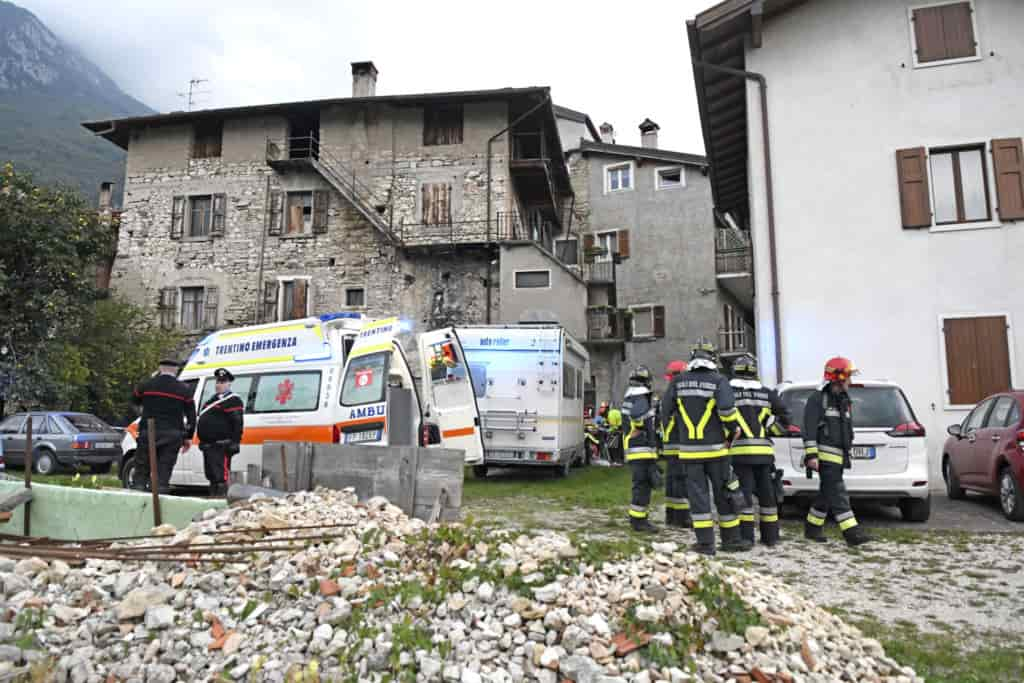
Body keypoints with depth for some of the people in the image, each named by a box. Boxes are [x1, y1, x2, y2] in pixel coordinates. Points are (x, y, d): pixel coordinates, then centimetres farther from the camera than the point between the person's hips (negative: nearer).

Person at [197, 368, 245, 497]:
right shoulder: (213, 399, 22)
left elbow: (237, 423, -16)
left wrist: (234, 443, -22)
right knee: (211, 475, 18)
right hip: (209, 446, 10)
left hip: (221, 447, -10)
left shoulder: (233, 400, -8)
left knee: (221, 476, -13)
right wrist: (203, 441, 23)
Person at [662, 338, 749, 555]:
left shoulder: (678, 382, 4)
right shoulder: (719, 381, -6)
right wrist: (731, 432, -1)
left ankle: (705, 543, 4)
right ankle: (731, 539, 18)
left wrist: (675, 440, 15)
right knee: (724, 494, 10)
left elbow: (666, 411, 5)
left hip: (689, 450, 2)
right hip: (715, 448, -2)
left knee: (697, 494, 4)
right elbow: (727, 410, -19)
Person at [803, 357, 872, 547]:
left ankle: (812, 528, 23)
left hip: (839, 456, 9)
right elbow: (809, 429, -13)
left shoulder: (844, 401, 18)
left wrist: (847, 456, 23)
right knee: (838, 494, -11)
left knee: (826, 494, 13)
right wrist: (811, 455, -20)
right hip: (825, 455, -9)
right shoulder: (818, 399, -7)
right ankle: (852, 533, -14)